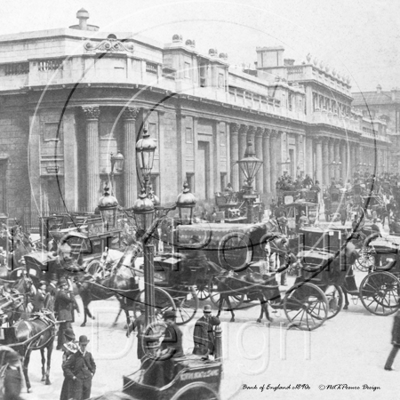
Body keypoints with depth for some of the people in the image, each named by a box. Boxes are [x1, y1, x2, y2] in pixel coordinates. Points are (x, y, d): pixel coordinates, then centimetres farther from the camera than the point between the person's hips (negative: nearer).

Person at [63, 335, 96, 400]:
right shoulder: (74, 356, -9)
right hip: (77, 380, -4)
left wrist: (92, 374, 9)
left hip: (87, 381, 4)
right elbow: (65, 367, -8)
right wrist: (73, 377, -10)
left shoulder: (89, 354, 4)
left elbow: (93, 365, 22)